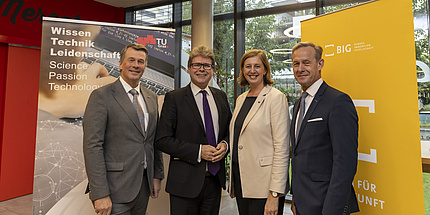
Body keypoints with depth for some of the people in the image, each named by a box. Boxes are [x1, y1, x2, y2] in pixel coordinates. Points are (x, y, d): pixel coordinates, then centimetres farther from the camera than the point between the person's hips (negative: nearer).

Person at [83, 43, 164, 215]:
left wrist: (157, 175, 11)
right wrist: (100, 194, -17)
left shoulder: (151, 97, 10)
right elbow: (92, 146, -14)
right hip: (116, 188, -5)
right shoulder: (101, 96, -9)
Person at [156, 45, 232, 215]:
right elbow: (162, 140, -11)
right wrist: (198, 151, -18)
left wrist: (225, 144, -5)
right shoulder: (174, 98, -7)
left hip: (215, 179, 5)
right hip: (185, 182, -4)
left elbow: (229, 129, 16)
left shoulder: (221, 97, 8)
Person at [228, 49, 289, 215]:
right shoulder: (241, 99, 10)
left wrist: (275, 194, -17)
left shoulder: (276, 98, -11)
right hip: (241, 182, 6)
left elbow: (282, 147, -15)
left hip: (264, 186, -6)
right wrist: (232, 182, 14)